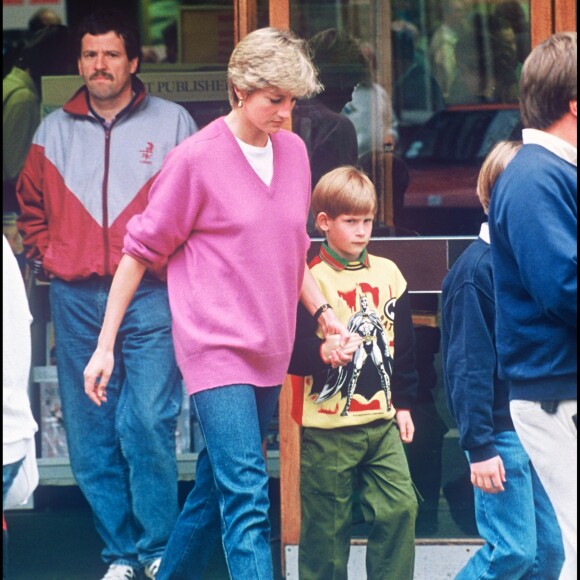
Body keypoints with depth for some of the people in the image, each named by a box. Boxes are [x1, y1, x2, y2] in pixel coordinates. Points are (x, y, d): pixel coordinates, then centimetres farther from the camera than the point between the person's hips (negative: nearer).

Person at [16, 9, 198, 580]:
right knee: (91, 433, 3)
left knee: (149, 423, -12)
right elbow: (31, 206, 25)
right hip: (76, 301, 3)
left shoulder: (171, 123, 5)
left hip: (150, 297, -3)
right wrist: (45, 256, 12)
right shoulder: (53, 131, 12)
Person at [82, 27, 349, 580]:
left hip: (269, 348, 7)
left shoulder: (293, 150, 9)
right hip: (216, 344, -7)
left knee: (217, 488, 14)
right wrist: (105, 346, -5)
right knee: (247, 497, -15)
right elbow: (141, 252, -5)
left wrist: (322, 310, 14)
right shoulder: (196, 158, -10)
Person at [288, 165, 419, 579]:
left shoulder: (388, 274, 8)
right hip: (327, 426, -5)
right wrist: (322, 352, -33)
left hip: (382, 421, 5)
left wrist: (403, 403, 15)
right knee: (328, 525, 2)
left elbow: (404, 344, 15)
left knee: (400, 507, -2)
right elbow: (291, 351, -14)